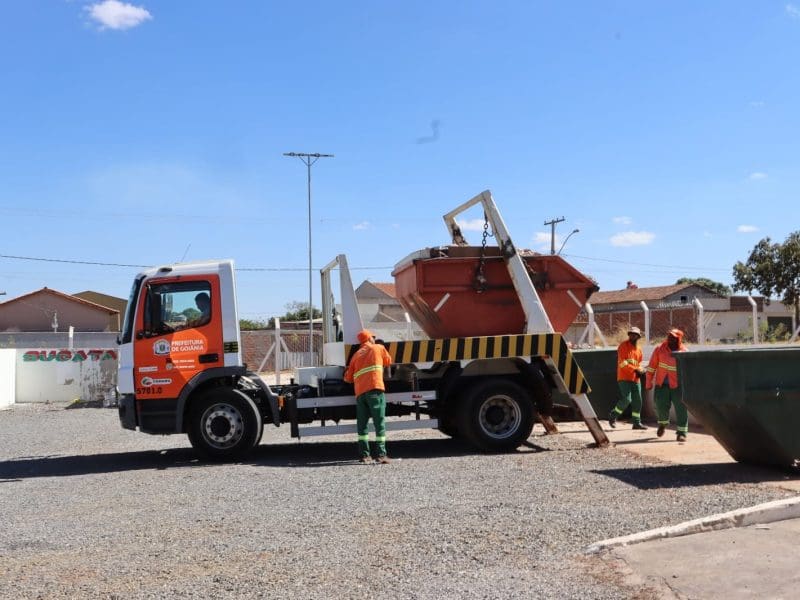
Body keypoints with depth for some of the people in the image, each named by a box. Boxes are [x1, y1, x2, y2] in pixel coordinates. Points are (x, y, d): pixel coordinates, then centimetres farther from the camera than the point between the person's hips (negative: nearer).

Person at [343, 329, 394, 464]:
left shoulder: (356, 355, 21)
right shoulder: (378, 348, 12)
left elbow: (348, 378, 18)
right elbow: (388, 361, 28)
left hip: (359, 392, 4)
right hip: (375, 389, -4)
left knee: (362, 424, 10)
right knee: (380, 423, -4)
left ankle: (364, 455, 7)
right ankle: (381, 454, -11)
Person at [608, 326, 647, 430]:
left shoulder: (639, 349, 15)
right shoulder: (623, 346, -6)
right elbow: (622, 363, -16)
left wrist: (640, 370, 2)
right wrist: (635, 369, -22)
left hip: (635, 379, 7)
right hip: (624, 378, -7)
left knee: (637, 401, 5)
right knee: (626, 399, -14)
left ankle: (637, 422, 14)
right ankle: (613, 416, 6)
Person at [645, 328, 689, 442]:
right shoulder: (660, 349, 0)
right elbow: (652, 366, 4)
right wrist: (649, 381, 3)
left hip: (678, 385, -1)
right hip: (661, 384, 1)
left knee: (681, 408, -3)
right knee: (661, 406, 1)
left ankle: (682, 432, 5)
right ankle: (663, 423, 32)